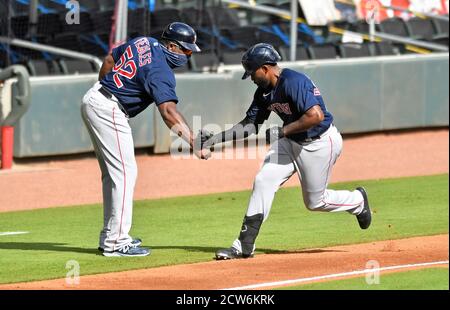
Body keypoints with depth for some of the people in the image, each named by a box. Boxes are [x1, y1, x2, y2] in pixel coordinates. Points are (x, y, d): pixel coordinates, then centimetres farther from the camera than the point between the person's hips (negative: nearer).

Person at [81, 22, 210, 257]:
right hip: (109, 111, -10)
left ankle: (110, 236, 22)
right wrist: (194, 143, -37)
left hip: (92, 99, 10)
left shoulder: (143, 42, 8)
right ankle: (116, 243, -10)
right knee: (125, 172, -9)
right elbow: (169, 112, -30)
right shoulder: (160, 71, -19)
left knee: (113, 172, 17)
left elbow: (109, 61, 20)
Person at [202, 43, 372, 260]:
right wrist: (217, 138, -3)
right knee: (264, 180, -7)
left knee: (315, 201, 4)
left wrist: (282, 131, -29)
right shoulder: (264, 91, 1)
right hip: (291, 142, 8)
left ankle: (358, 201, 34)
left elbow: (316, 116, -34)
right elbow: (250, 124, 8)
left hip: (320, 143, -8)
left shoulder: (293, 82, -27)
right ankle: (245, 245, -6)